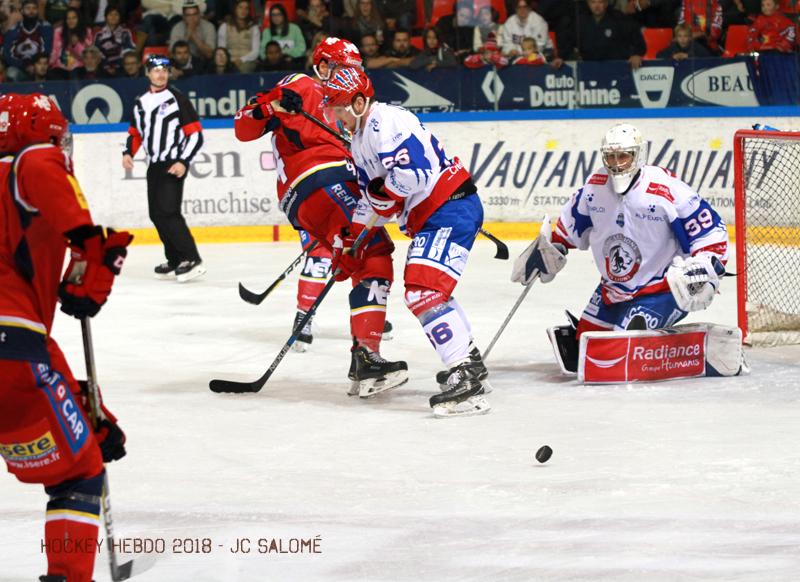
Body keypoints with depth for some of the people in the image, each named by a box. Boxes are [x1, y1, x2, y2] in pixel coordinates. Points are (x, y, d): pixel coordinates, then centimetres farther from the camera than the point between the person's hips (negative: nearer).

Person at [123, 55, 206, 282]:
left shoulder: (177, 99, -6)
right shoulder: (140, 102, 13)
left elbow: (195, 134, -9)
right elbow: (135, 133, 24)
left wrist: (184, 162, -18)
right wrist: (128, 152, 4)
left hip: (173, 165, -7)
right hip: (154, 165, 7)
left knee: (168, 211, -18)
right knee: (156, 214, 7)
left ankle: (191, 260, -17)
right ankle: (175, 261, 15)